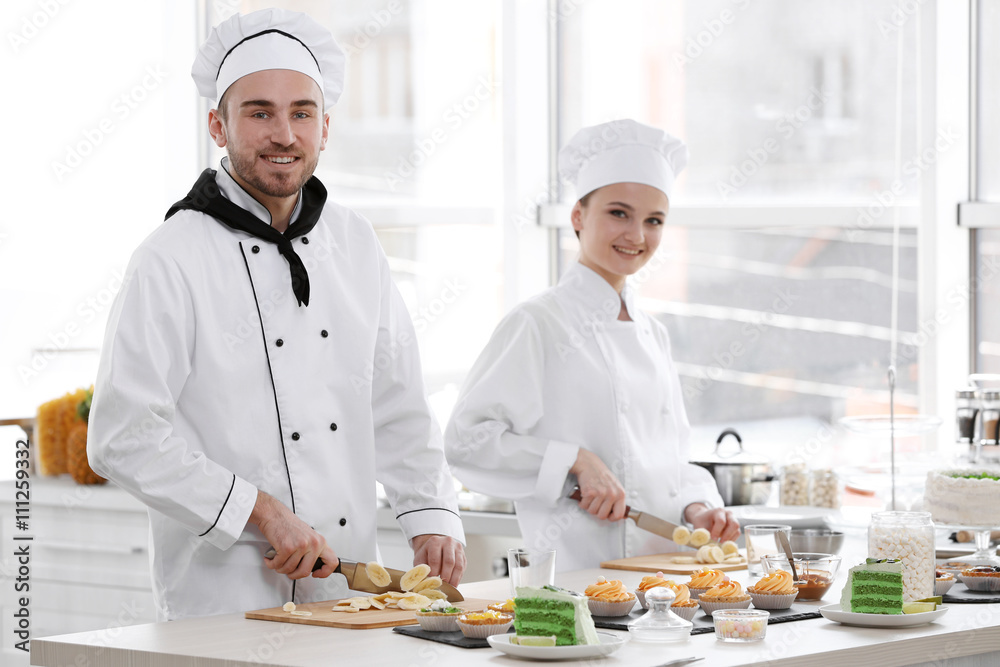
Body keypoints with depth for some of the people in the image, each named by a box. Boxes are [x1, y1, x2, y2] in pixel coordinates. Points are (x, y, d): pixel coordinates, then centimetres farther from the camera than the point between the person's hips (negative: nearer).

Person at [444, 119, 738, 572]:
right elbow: (467, 439, -8)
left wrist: (695, 509, 5)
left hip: (664, 566, 6)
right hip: (577, 569, -6)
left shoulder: (653, 334, 18)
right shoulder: (538, 323, -2)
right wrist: (576, 461, -14)